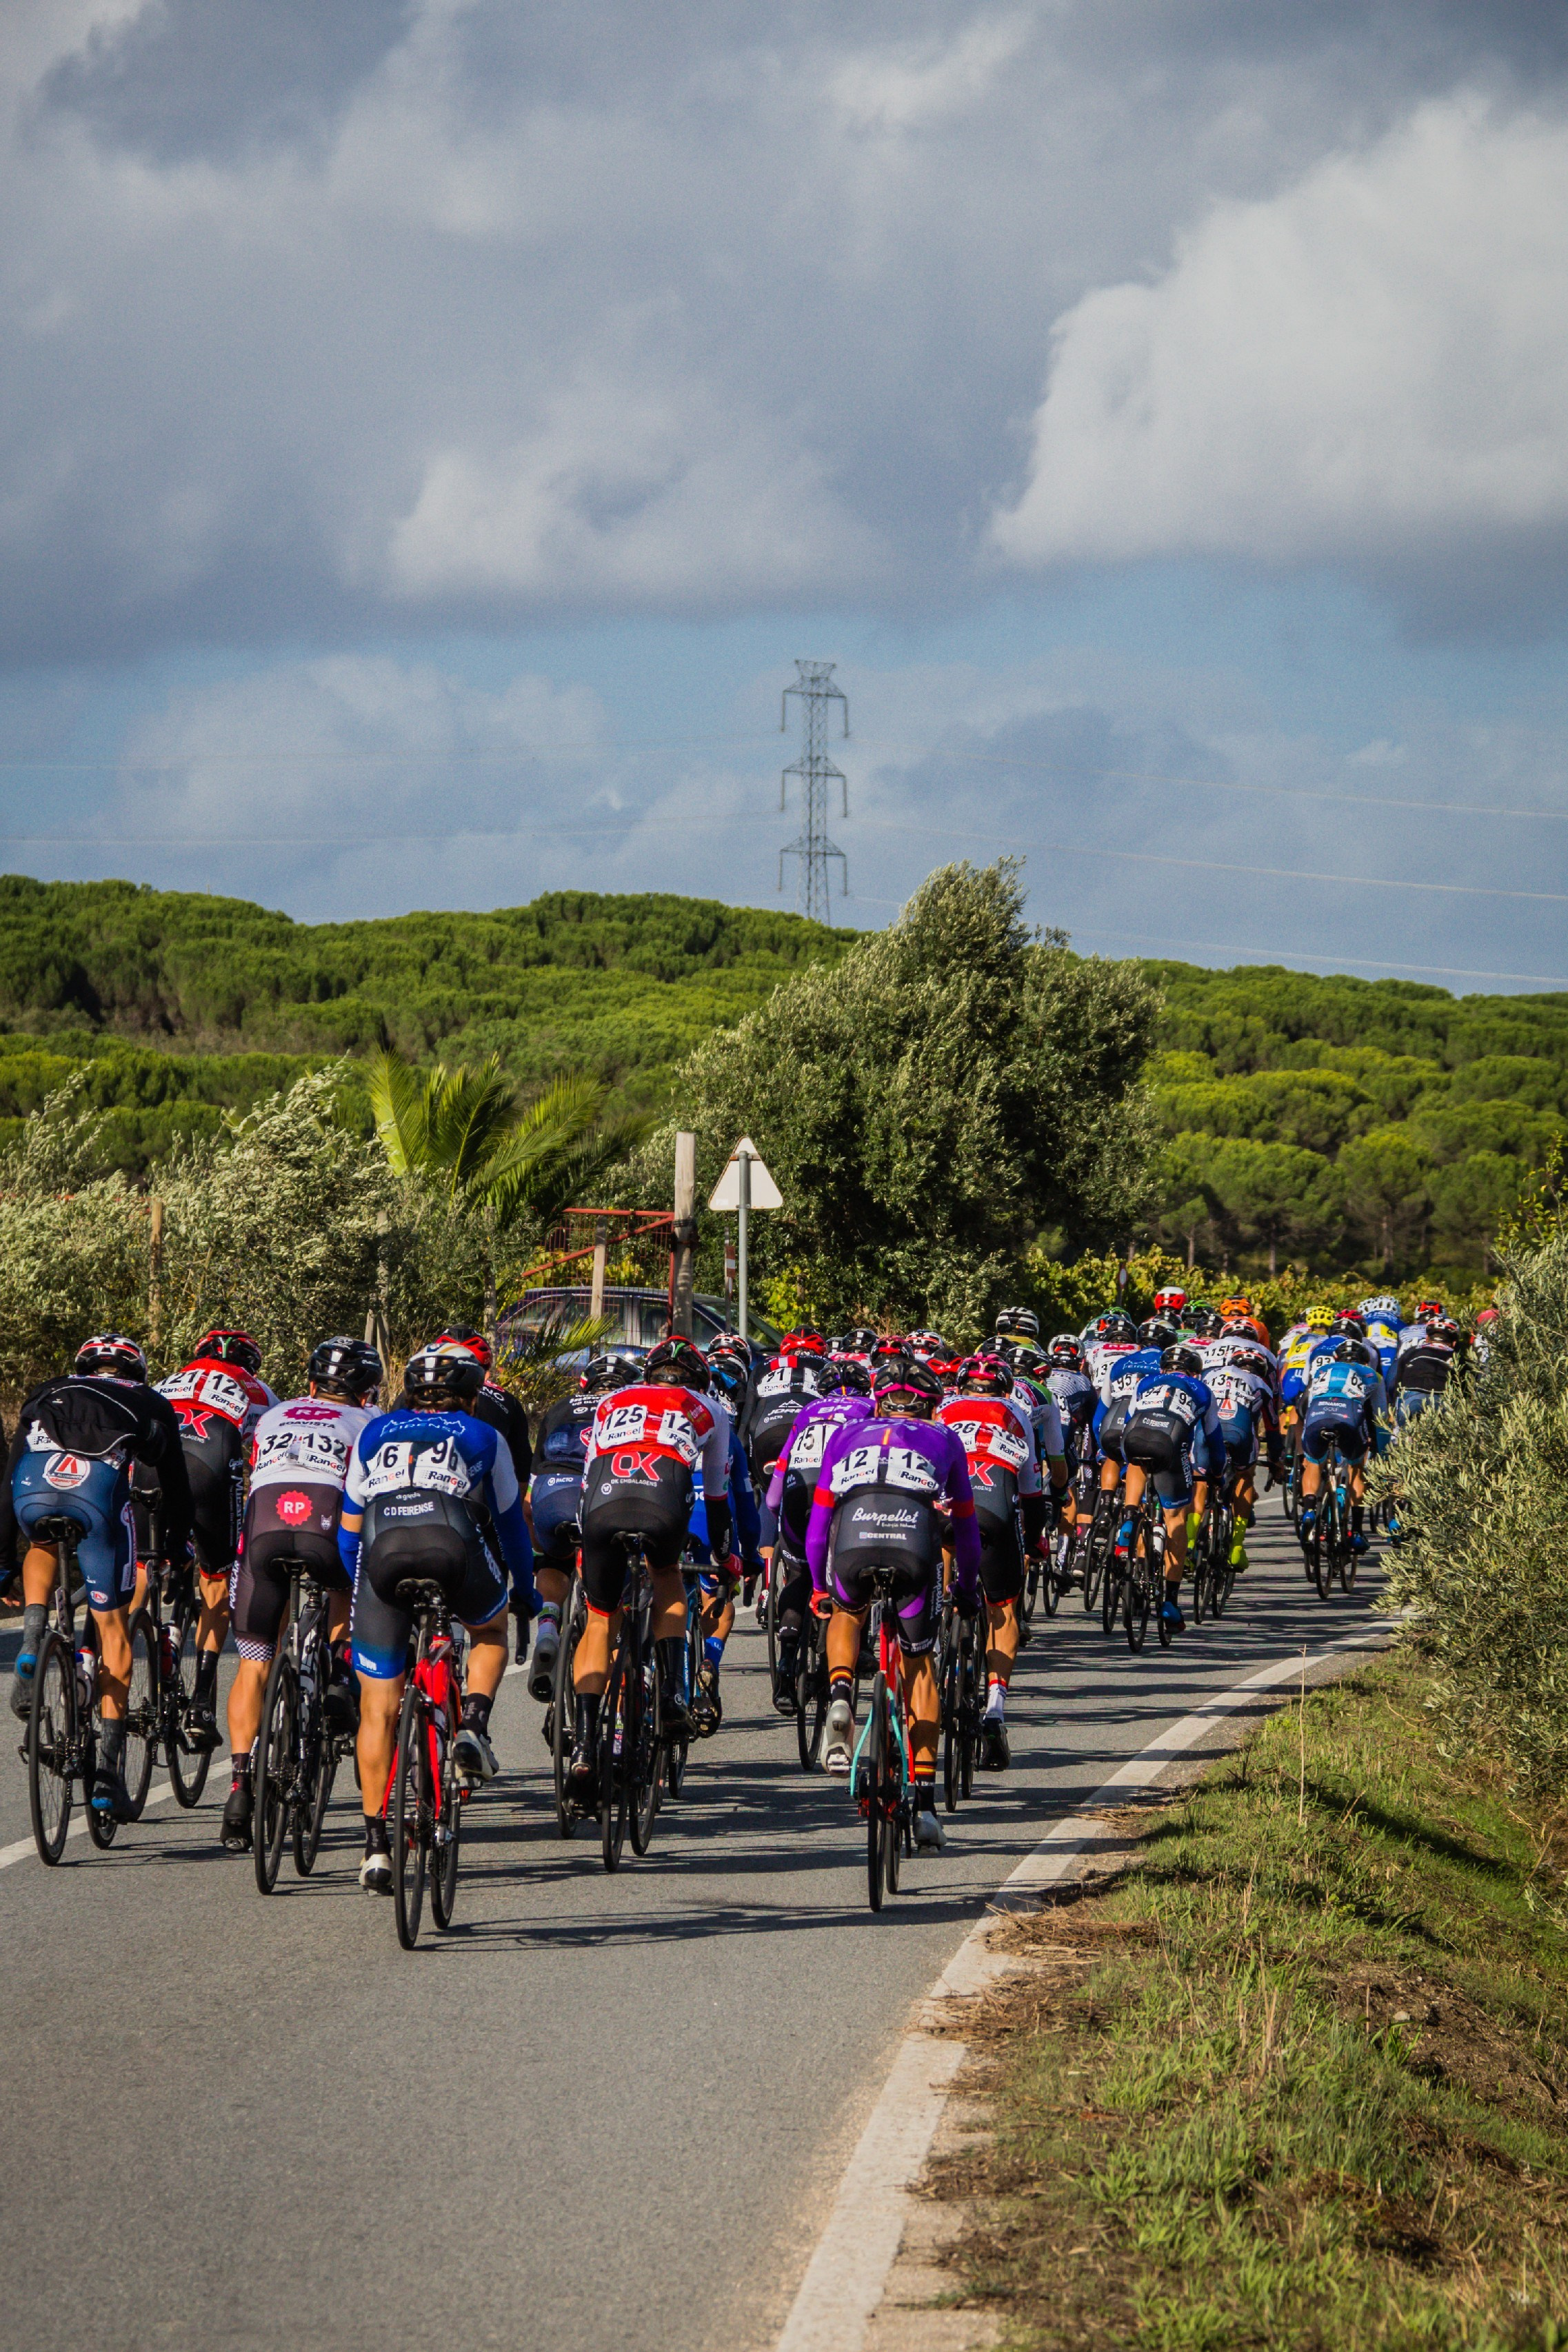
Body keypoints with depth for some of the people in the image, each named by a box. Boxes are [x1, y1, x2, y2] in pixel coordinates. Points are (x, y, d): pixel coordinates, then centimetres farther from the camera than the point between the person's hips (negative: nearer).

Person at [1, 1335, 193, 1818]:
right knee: (113, 1630, 11)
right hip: (101, 1486, -2)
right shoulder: (149, 1404, 33)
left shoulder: (47, 1396, 38)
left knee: (44, 1547, 39)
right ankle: (108, 1769, 6)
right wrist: (177, 1547, 52)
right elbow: (175, 1483, 37)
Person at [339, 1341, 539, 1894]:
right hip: (453, 1543, -1)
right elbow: (510, 1522, 36)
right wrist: (525, 1588, 52)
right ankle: (474, 1724, 6)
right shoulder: (483, 1437, 27)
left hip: (382, 1549, 1)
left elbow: (349, 1529, 35)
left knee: (378, 1708, 9)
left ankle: (375, 1846, 4)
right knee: (491, 1632, 33)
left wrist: (363, 1586, 50)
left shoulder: (374, 1434, 32)